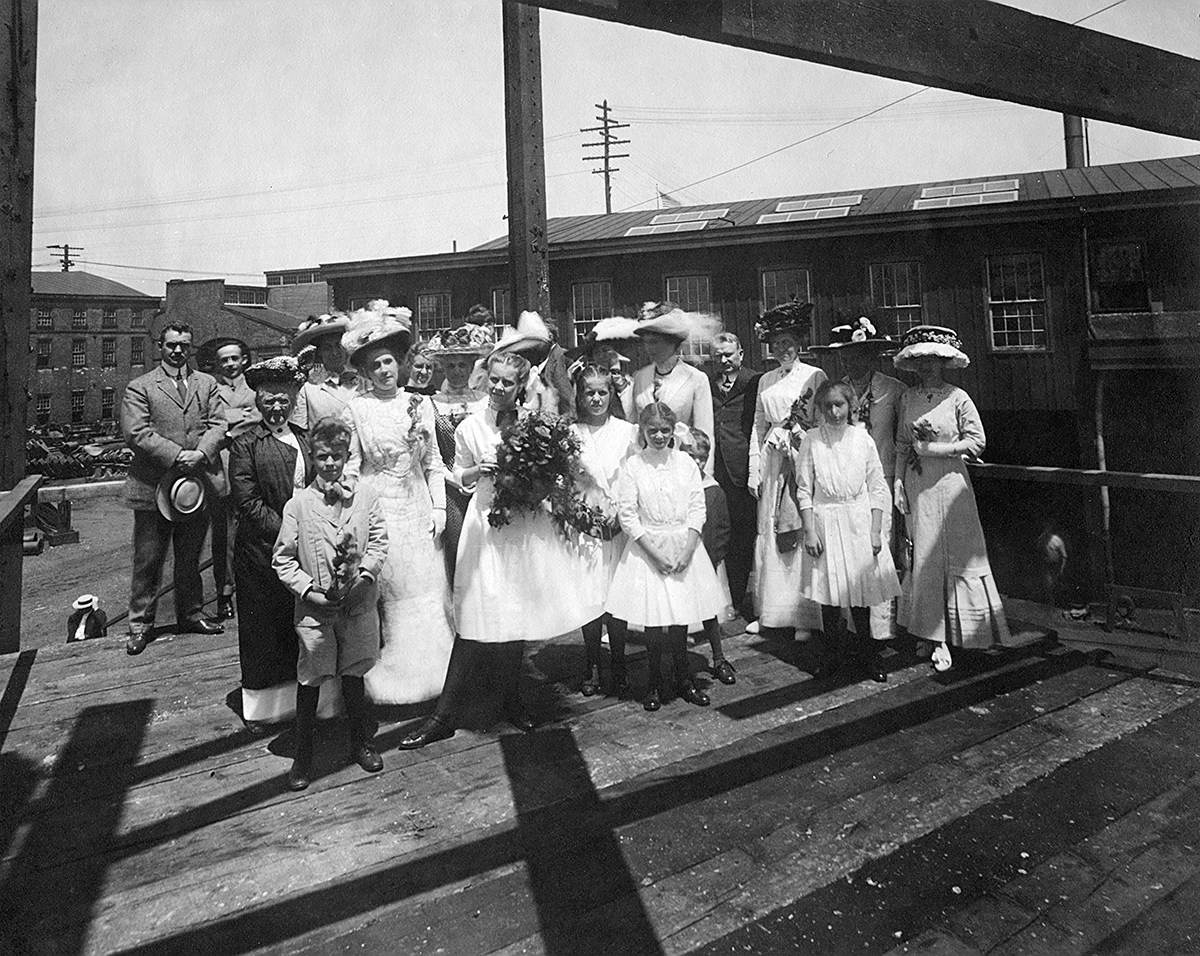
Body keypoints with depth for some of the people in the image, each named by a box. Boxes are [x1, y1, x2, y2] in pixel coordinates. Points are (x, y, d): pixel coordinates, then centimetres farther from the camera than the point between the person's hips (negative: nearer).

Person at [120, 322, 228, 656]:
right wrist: (176, 455, -18)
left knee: (190, 557, 15)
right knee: (148, 560, 4)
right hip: (154, 485, -3)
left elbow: (219, 425, 2)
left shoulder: (207, 384, 12)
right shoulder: (139, 387, 3)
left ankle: (191, 615, 28)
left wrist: (200, 454, -16)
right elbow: (135, 431, -9)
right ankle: (140, 624, 15)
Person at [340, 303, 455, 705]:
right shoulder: (356, 409, -4)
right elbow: (350, 468, -3)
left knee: (426, 592, 7)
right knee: (385, 594, 0)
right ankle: (387, 680, 13)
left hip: (417, 510, 4)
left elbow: (433, 463, 9)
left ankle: (426, 671, 22)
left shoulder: (420, 404, 6)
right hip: (376, 510, -3)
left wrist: (439, 507, 3)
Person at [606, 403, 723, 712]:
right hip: (646, 548, -2)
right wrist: (655, 553, -13)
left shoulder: (686, 463, 2)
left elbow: (697, 508, 1)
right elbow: (627, 516, -8)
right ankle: (654, 683, 17)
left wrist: (687, 550, -11)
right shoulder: (631, 467, -5)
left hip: (683, 547, 2)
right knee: (652, 620, 0)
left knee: (681, 617, 6)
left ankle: (683, 678, 23)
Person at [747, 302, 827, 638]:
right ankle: (769, 611, 15)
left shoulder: (815, 376, 2)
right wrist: (754, 468, 8)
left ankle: (805, 614, 2)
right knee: (767, 532, 5)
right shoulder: (765, 381, 15)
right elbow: (758, 425, 13)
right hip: (771, 461, 5)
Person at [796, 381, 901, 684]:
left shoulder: (862, 439, 1)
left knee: (861, 587, 7)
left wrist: (876, 531, -3)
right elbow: (804, 490, -2)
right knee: (829, 591, 4)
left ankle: (865, 652, 24)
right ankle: (832, 653, 19)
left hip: (859, 521, 1)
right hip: (825, 521, -1)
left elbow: (878, 489, 3)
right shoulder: (811, 440, -2)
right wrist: (809, 531, -8)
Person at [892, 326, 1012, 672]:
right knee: (923, 557, 2)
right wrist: (899, 483, 3)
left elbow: (977, 441, -4)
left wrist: (936, 449, -11)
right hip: (917, 486, 3)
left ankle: (962, 630, 10)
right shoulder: (908, 398, 8)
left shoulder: (957, 397, -2)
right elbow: (901, 445, 10)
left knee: (959, 555, 0)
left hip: (949, 482, -3)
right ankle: (936, 637, 10)